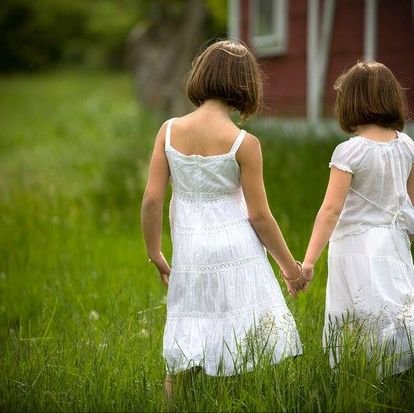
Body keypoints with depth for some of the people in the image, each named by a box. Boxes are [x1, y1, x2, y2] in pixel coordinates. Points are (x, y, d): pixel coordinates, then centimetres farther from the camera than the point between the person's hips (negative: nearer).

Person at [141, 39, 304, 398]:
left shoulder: (169, 131, 0)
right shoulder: (244, 143, -9)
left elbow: (151, 199, -1)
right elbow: (259, 215, -6)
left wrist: (154, 253, 14)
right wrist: (290, 266, 7)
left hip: (190, 254, 3)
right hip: (237, 252, -3)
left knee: (183, 354, 13)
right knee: (251, 357, 4)